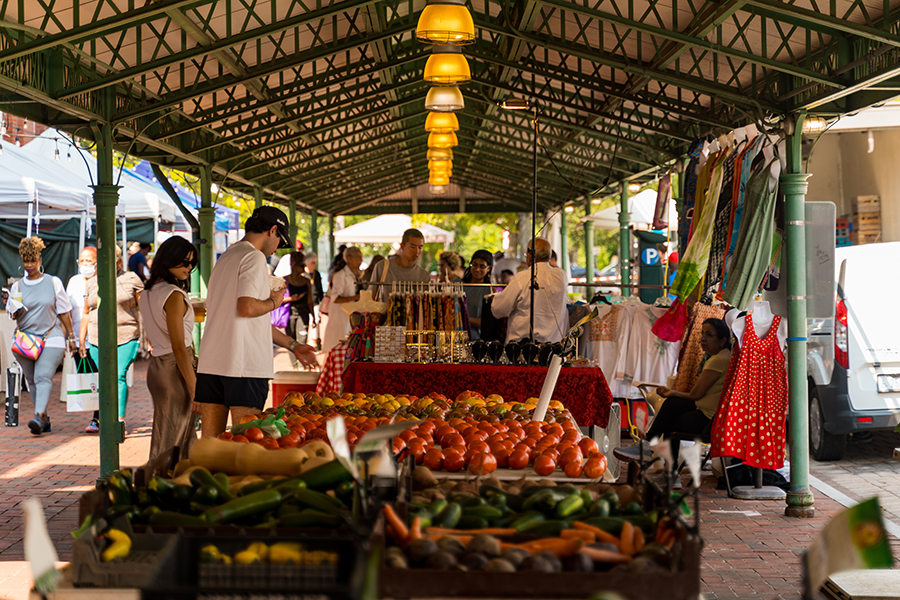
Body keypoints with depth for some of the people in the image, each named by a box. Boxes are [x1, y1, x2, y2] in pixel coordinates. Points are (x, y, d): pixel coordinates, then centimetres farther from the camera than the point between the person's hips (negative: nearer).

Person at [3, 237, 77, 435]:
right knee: (32, 380, 7)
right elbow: (13, 316, 7)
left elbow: (64, 311, 8)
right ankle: (45, 419, 17)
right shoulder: (17, 286, 8)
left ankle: (39, 417, -29)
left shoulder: (53, 282, 3)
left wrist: (70, 337, 8)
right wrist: (11, 305, -15)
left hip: (51, 338, -3)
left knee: (43, 377, -18)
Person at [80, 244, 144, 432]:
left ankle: (120, 420, -19)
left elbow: (143, 309, 4)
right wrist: (81, 340, 15)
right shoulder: (91, 283, 13)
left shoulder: (131, 279, 3)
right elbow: (86, 313, 19)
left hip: (126, 339, -4)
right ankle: (97, 419, 24)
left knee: (119, 376, -17)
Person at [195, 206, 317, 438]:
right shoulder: (254, 258, -7)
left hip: (210, 363, 9)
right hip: (244, 366, -9)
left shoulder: (225, 258, 23)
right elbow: (247, 307, -22)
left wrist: (292, 345, 28)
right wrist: (273, 302, -1)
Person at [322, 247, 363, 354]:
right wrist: (355, 297, -22)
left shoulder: (357, 275, 13)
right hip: (340, 316, -7)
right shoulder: (341, 275, -11)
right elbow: (335, 299, -18)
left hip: (352, 316, 7)